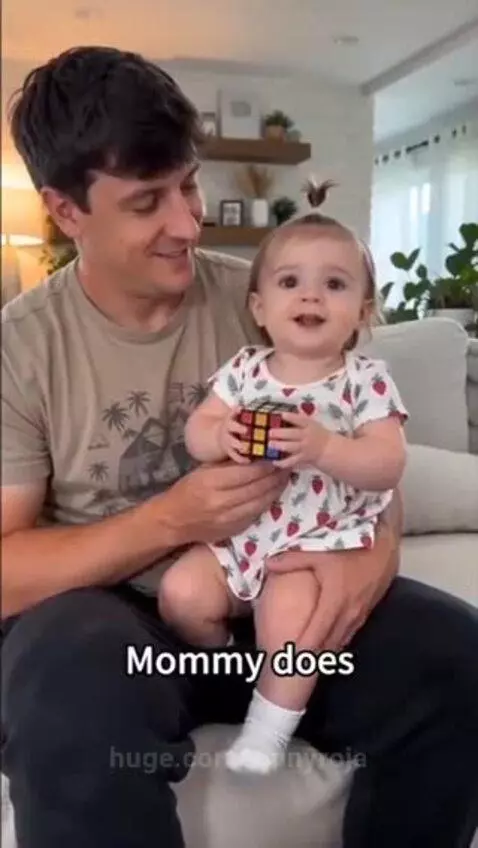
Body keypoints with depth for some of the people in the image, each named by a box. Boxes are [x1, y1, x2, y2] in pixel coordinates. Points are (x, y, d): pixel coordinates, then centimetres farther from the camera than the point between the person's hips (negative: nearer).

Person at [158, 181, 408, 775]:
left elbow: (389, 466, -14)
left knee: (287, 618, -22)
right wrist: (220, 437, -23)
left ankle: (267, 732, 6)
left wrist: (322, 446, -31)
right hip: (236, 531, 4)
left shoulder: (366, 380, -7)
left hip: (318, 541, -3)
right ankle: (222, 660, 23)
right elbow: (196, 432, 1)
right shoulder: (243, 369, 1)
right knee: (181, 594, -11)